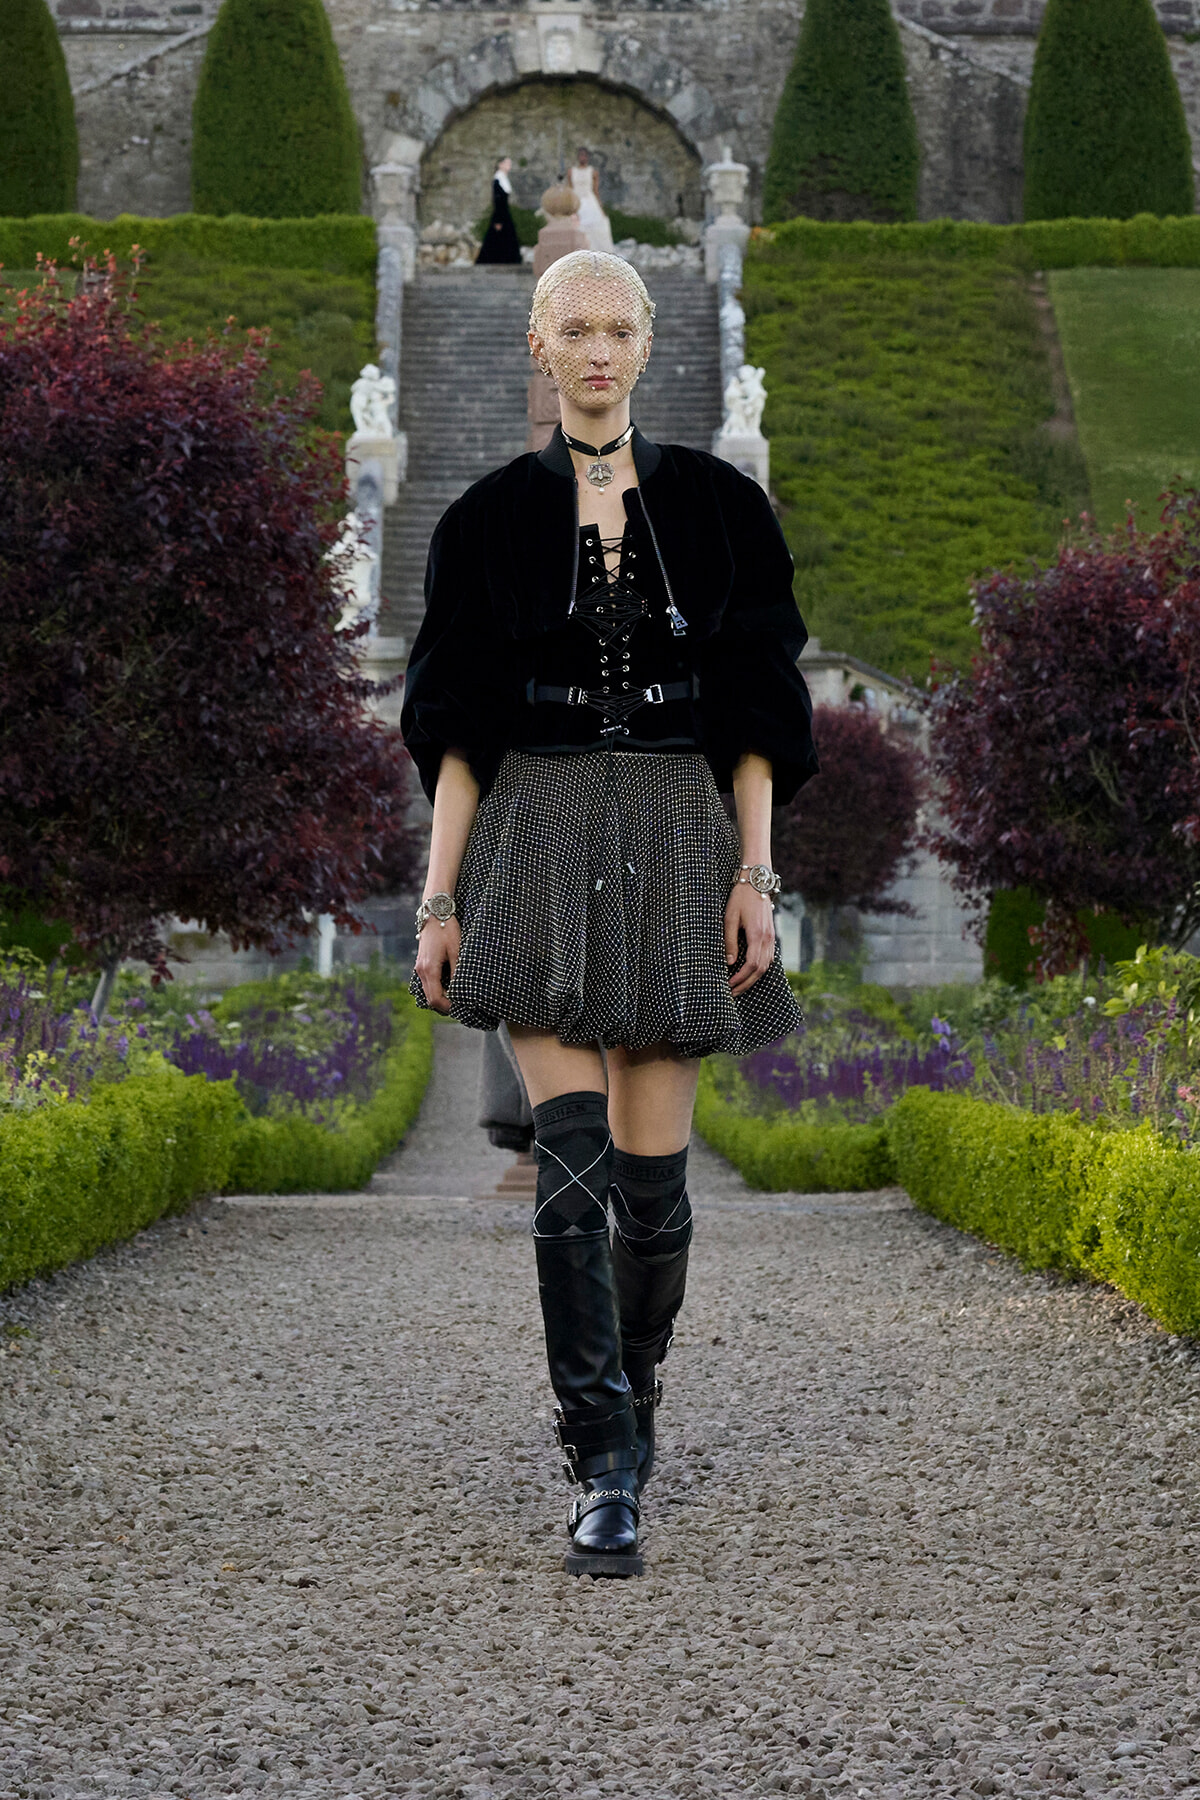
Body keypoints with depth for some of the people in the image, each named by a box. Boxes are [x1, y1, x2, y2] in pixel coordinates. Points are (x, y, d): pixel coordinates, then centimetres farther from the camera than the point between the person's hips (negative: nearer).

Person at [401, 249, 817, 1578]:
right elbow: (457, 728, 5)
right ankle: (606, 1467, -13)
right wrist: (439, 895, -1)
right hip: (539, 846, -1)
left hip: (677, 845, 1)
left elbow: (752, 715, 7)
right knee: (575, 1156, -15)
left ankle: (627, 1413, 24)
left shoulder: (716, 506, 8)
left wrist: (753, 874, -2)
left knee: (653, 1170, 2)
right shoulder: (493, 518, 6)